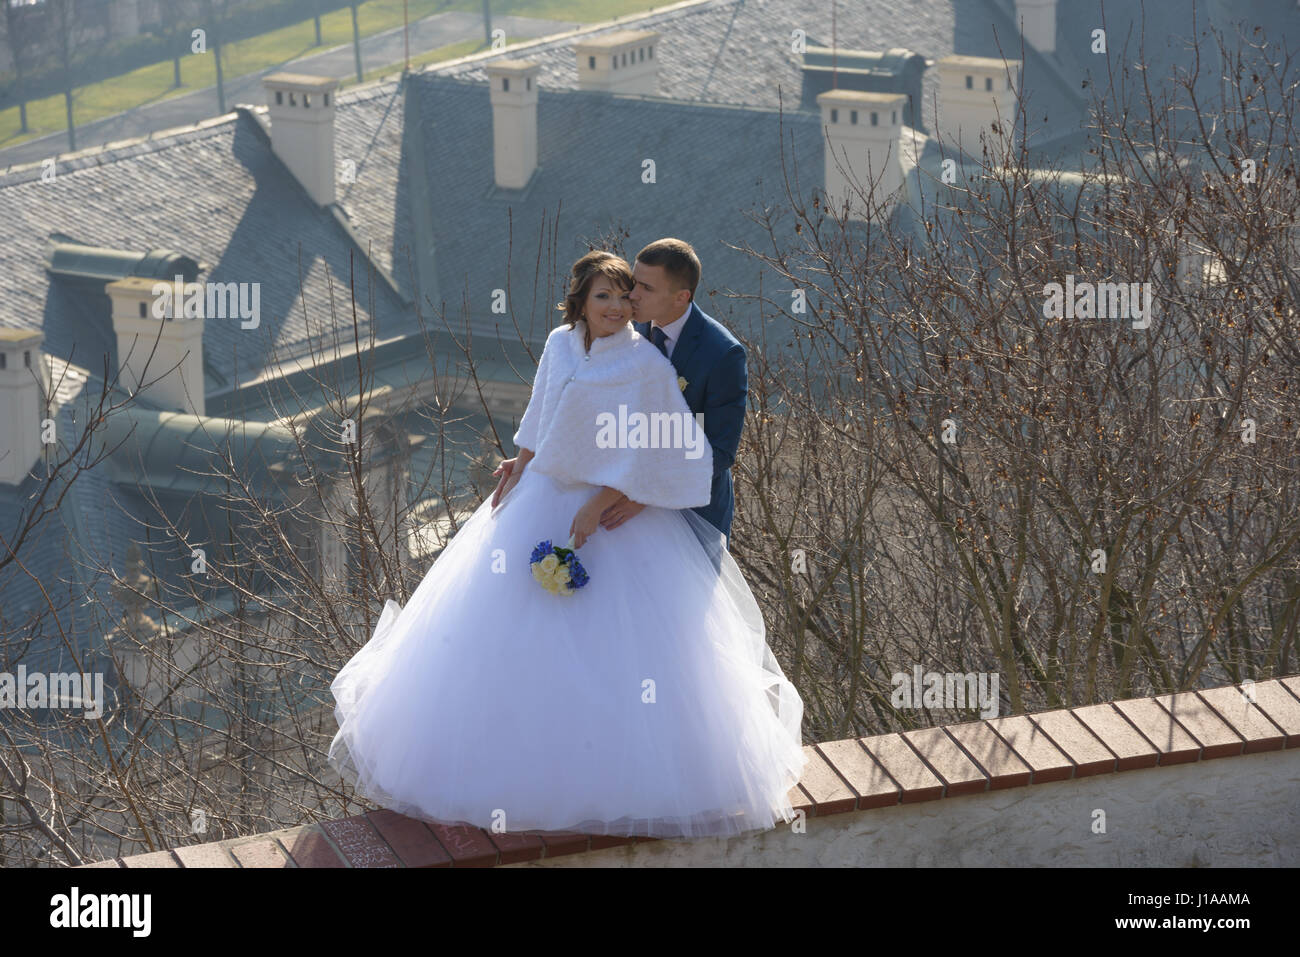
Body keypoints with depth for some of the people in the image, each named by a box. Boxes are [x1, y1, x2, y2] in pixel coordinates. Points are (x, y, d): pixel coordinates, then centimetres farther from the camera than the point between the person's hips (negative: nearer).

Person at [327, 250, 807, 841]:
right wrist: (516, 474, 9)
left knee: (620, 644, -4)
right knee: (516, 630, 11)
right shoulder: (560, 345, 0)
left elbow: (646, 452, -18)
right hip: (543, 495, 6)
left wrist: (597, 509, -20)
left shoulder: (647, 365, -16)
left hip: (616, 508, -6)